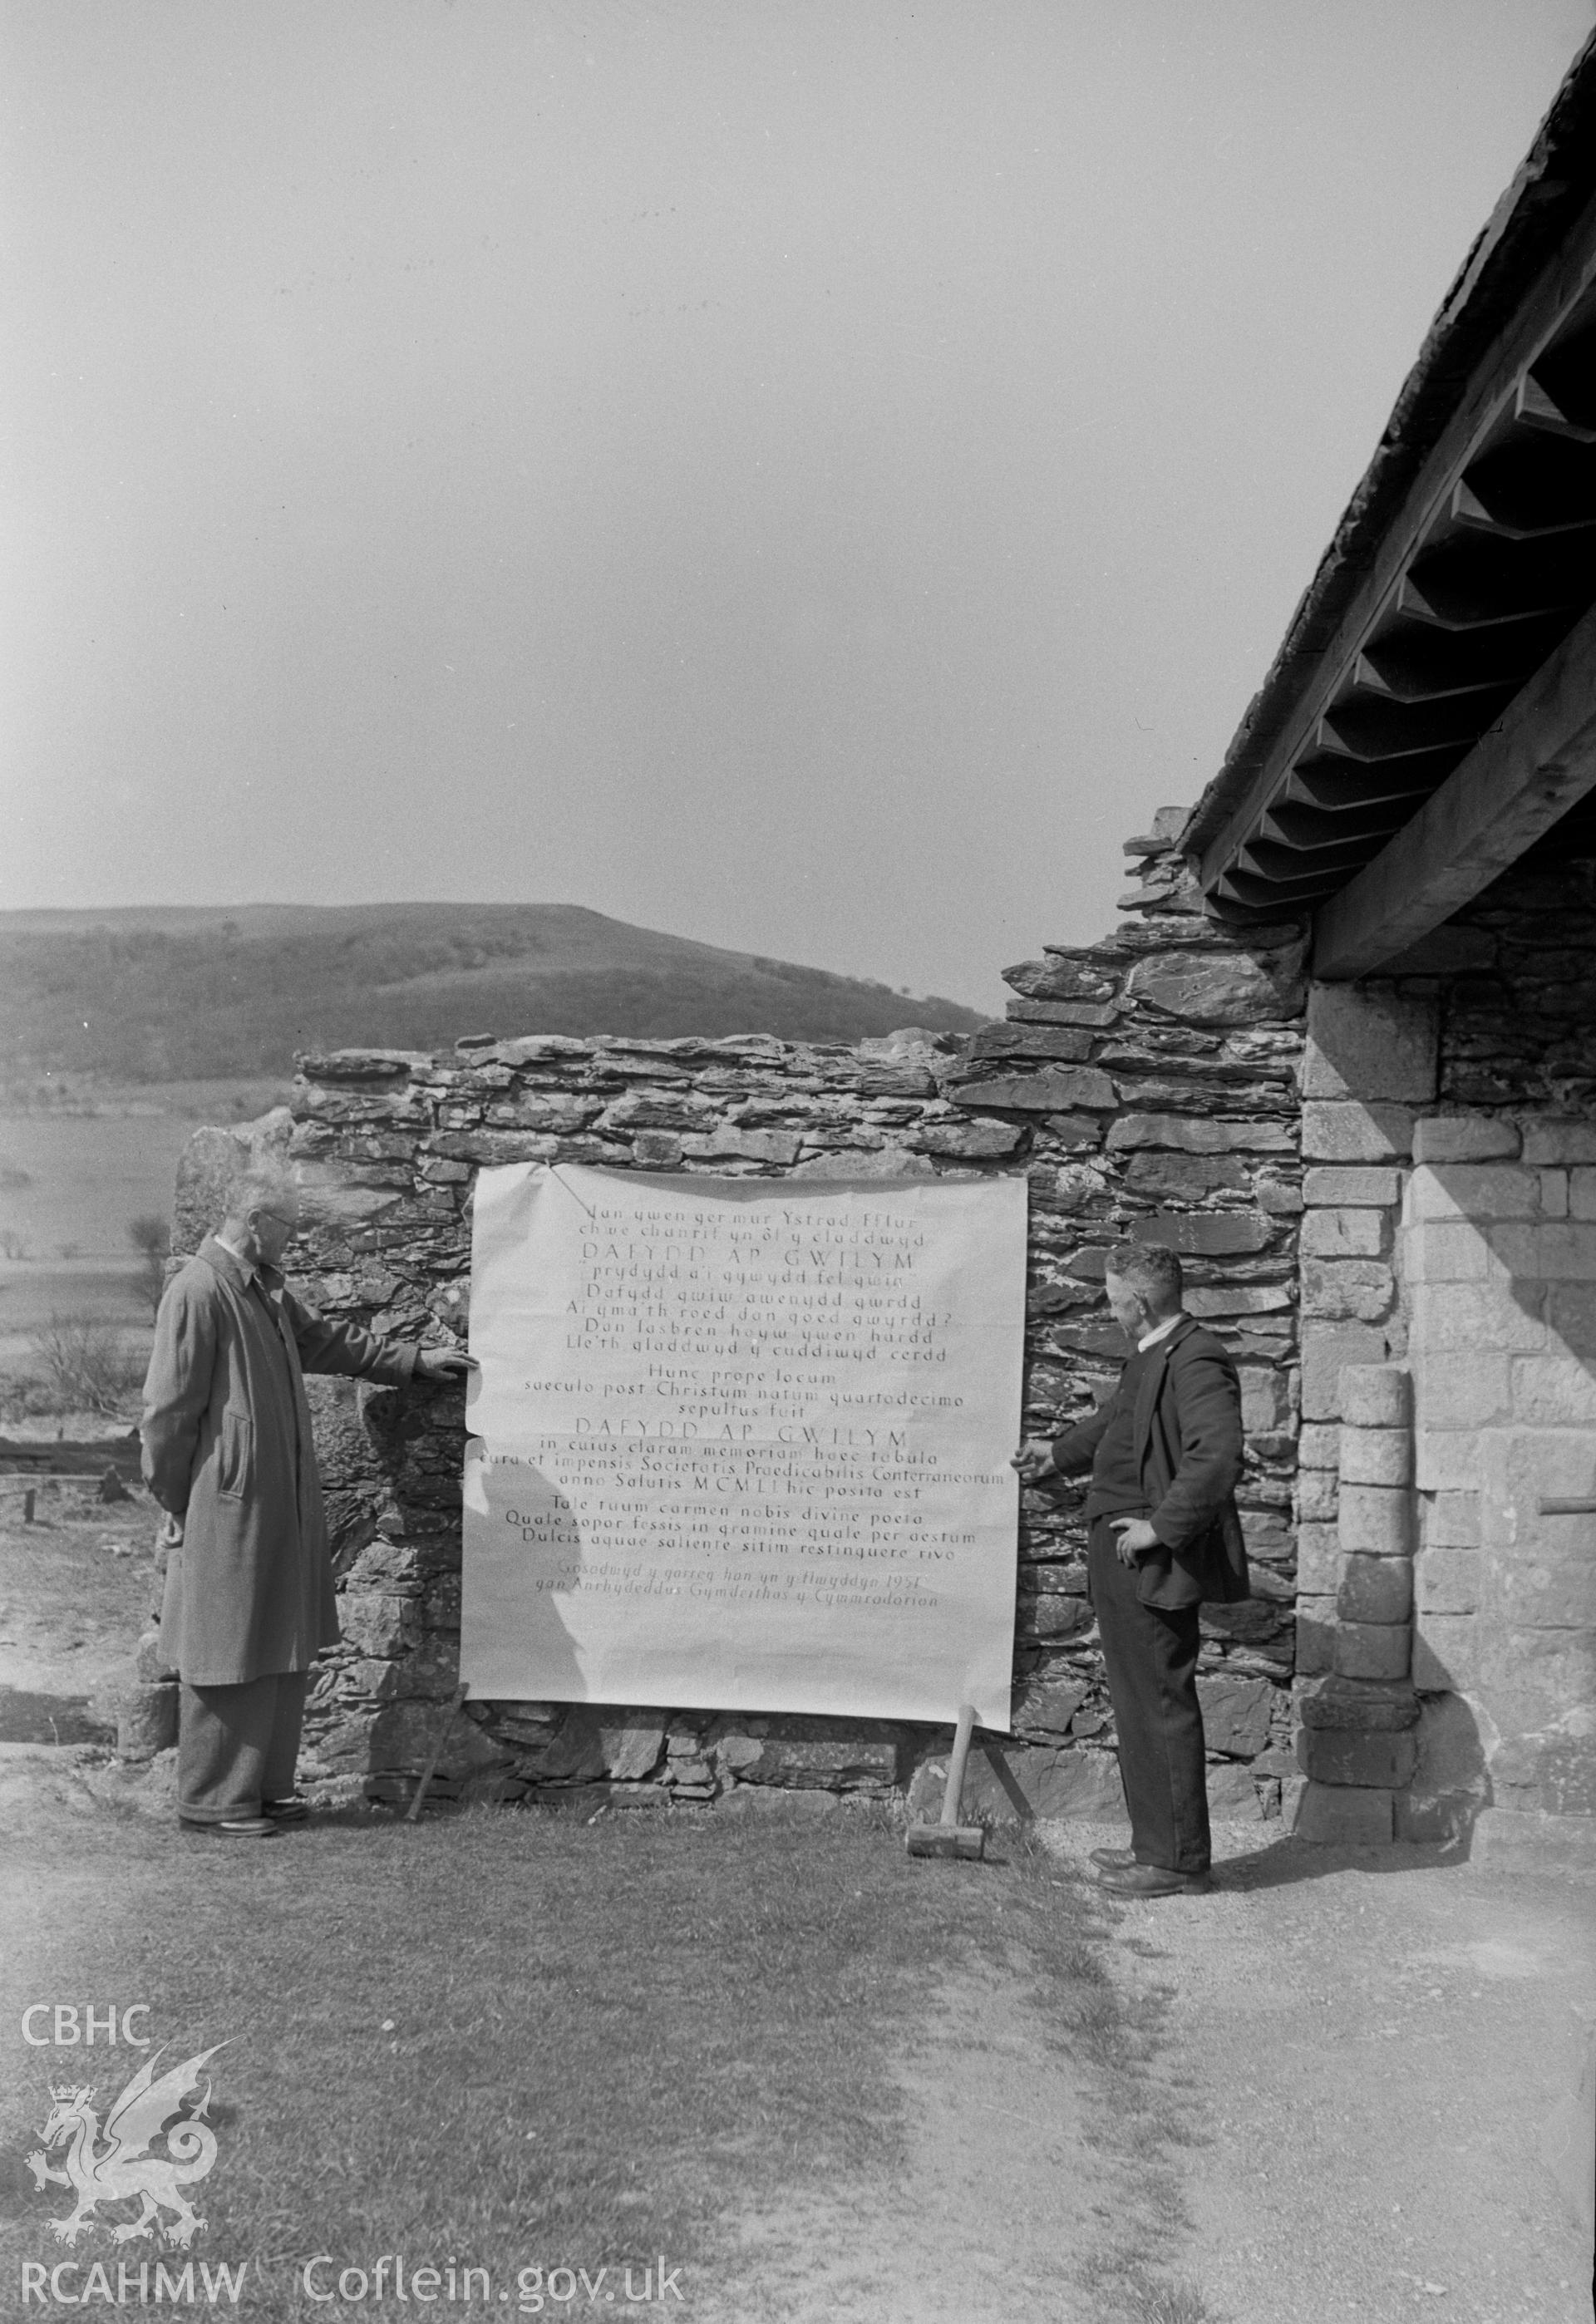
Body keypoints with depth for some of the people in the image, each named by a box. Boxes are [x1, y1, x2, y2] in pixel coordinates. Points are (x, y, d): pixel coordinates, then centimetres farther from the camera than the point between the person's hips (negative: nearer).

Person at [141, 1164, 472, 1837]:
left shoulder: (265, 1288, 11)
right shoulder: (198, 1291, -17)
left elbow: (326, 1341, 26)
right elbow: (170, 1408, -15)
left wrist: (415, 1361, 27)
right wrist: (175, 1504, -11)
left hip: (280, 1504, 9)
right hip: (228, 1507, -9)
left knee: (284, 1652, 14)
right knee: (232, 1657, 0)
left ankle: (262, 1786, 25)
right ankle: (210, 1800, 12)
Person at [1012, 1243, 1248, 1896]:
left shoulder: (1196, 1362, -19)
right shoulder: (1150, 1358, 13)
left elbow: (1216, 1458, -29)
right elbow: (1114, 1423, 31)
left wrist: (1161, 1528, -24)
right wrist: (1059, 1454, 42)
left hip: (1153, 1565, -10)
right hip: (1121, 1558, 10)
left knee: (1163, 1707, -2)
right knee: (1137, 1705, 17)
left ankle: (1178, 1862, 9)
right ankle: (1154, 1844, 28)